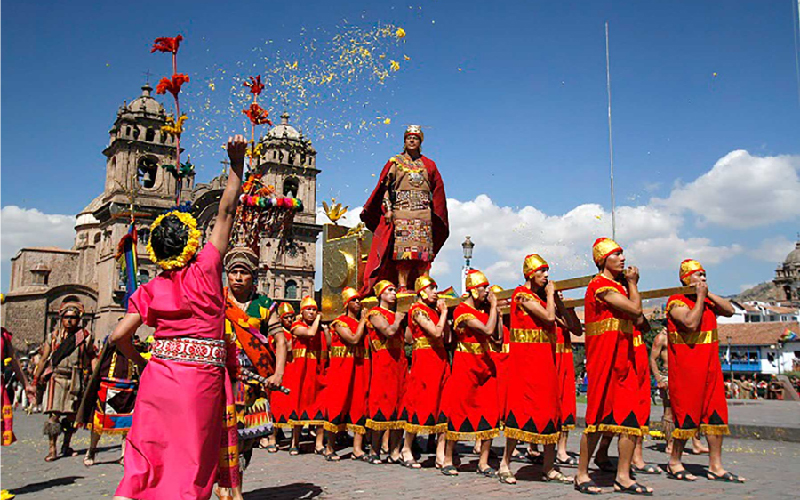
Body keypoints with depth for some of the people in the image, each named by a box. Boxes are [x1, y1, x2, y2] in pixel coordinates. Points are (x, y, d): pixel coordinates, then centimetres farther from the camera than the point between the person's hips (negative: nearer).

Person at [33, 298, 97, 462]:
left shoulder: (85, 336, 4)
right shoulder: (53, 336, 8)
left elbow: (92, 357, 6)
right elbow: (44, 359, 11)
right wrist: (35, 379, 10)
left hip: (75, 379, 1)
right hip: (56, 378, -1)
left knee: (71, 415, 8)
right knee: (54, 414, -8)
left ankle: (66, 446, 22)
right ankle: (53, 449, -3)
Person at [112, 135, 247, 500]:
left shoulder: (150, 291, 4)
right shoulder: (205, 270, -5)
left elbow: (119, 336, 2)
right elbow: (226, 212, -2)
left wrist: (140, 361, 21)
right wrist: (236, 163, 3)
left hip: (157, 376, 4)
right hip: (200, 378, -4)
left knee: (144, 461, 12)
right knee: (189, 463, 3)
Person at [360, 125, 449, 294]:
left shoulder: (428, 164, 17)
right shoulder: (395, 162, 10)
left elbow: (437, 190, 18)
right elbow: (385, 186, 5)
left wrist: (435, 214, 10)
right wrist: (388, 209, -6)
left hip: (424, 212, 2)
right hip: (402, 211, -2)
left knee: (424, 250, -5)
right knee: (402, 249, -11)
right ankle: (402, 286, -13)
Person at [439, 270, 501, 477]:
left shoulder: (485, 309, 11)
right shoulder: (462, 311, -13)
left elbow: (498, 338, 8)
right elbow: (488, 330, -24)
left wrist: (497, 312, 2)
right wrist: (493, 306, -13)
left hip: (486, 366, 7)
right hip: (465, 368, -7)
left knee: (490, 414, 1)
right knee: (459, 412, -1)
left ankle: (483, 462, 8)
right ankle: (447, 460, 11)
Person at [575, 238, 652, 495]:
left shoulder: (617, 286, 20)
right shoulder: (601, 286, -10)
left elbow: (635, 319, 17)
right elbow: (635, 309, -15)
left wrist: (629, 283, 13)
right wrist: (632, 283, 1)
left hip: (624, 356, 9)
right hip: (604, 357, -9)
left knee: (633, 416, 3)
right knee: (600, 416, -4)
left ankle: (623, 477, 9)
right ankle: (582, 475, 7)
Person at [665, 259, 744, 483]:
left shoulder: (707, 300, 17)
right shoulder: (677, 302, -8)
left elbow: (729, 311, 7)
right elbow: (691, 323, -22)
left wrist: (709, 294, 0)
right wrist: (701, 297, -14)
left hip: (710, 364, 8)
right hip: (685, 366, -8)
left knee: (716, 413, 5)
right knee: (687, 414, -4)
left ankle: (716, 467, 9)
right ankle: (674, 463, 9)